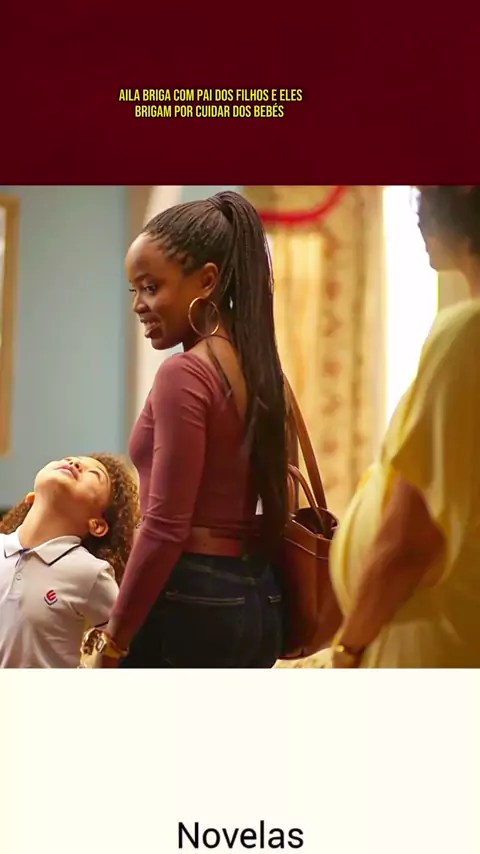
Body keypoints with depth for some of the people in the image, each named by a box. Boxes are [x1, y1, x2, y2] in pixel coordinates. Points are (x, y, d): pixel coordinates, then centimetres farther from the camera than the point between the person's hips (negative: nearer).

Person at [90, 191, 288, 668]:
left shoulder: (184, 374, -14)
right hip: (255, 596, 9)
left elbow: (165, 527, -18)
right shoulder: (258, 367, 11)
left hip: (189, 599, -9)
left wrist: (113, 644, -12)